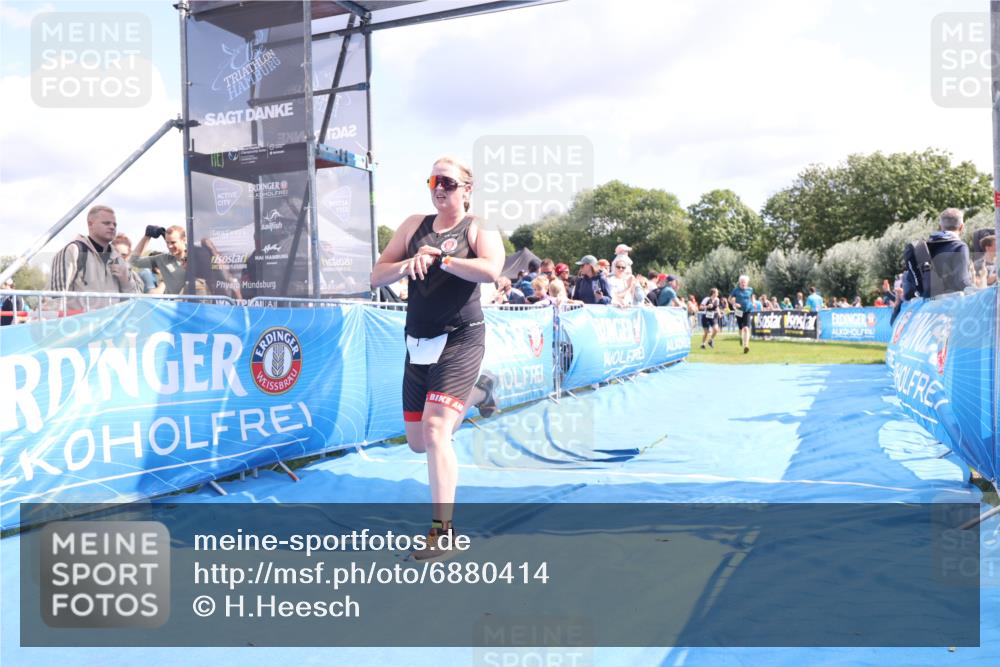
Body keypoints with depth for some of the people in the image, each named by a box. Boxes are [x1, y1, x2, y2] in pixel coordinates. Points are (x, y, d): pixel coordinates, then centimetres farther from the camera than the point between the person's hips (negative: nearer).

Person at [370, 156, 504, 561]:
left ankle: (443, 532, -9)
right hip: (418, 343, 6)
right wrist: (408, 264, -13)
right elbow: (376, 277, 6)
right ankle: (462, 404, 48)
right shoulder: (414, 226, 11)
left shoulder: (479, 230, -2)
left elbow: (491, 271, -24)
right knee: (417, 441, 14)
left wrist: (439, 258, -18)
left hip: (460, 341, -6)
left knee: (434, 430, -18)